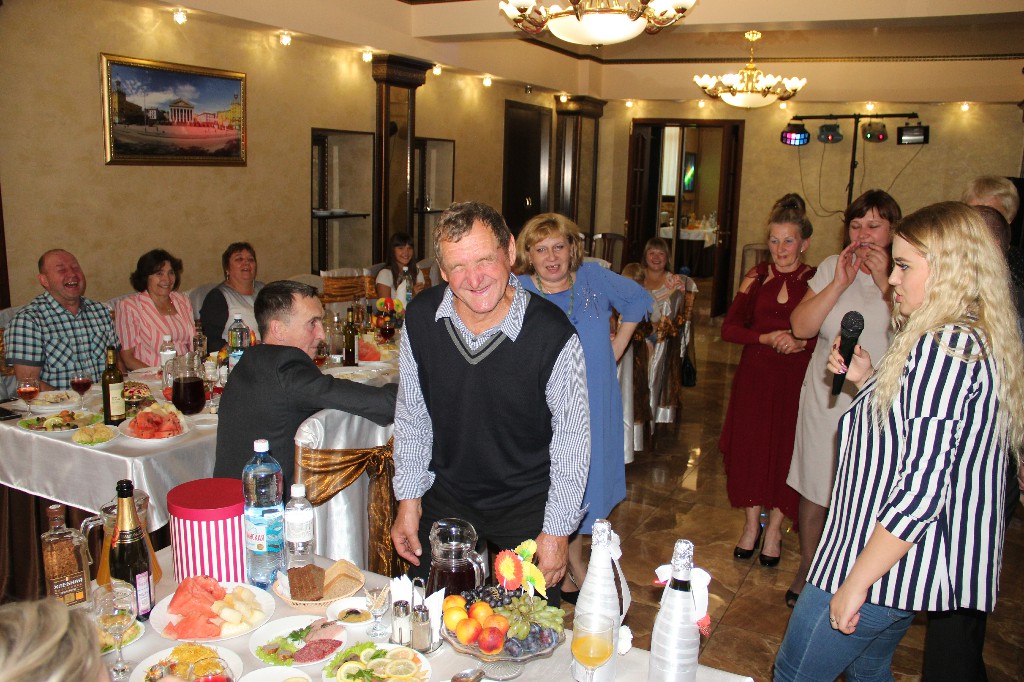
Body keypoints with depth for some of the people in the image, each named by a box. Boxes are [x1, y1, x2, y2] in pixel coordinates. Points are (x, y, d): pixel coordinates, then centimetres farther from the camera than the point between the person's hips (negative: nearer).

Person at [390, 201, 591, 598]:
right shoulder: (420, 318, -12)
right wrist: (409, 498, 3)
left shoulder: (554, 335, -23)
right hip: (446, 496, 3)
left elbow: (572, 440, -12)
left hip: (528, 504, -3)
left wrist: (557, 530, -8)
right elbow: (411, 416, 2)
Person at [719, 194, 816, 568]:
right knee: (749, 449, 8)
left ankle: (774, 528, 25)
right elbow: (729, 327, 0)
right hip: (754, 377, 2)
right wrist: (766, 337, -15)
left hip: (796, 380, -2)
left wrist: (801, 343, -20)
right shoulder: (758, 276, 3)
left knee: (785, 451, 5)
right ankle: (751, 525, 28)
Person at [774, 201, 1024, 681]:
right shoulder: (978, 342, 10)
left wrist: (856, 582, -24)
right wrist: (868, 382, 3)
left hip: (891, 561, -10)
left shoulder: (944, 346, -22)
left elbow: (922, 485, -28)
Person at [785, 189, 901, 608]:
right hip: (826, 397, 3)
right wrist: (840, 283, -14)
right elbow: (801, 326, -7)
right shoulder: (831, 268, 2)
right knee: (815, 488, 14)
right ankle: (807, 569, 34)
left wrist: (885, 282, -22)